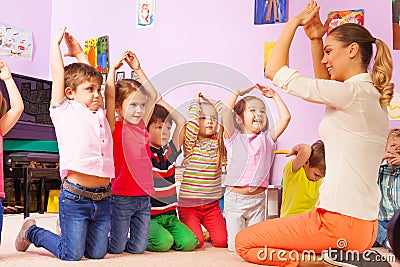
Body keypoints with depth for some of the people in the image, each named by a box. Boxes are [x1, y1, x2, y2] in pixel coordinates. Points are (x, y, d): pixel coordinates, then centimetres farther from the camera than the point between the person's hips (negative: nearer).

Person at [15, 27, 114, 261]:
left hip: (103, 197, 6)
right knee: (71, 255, 0)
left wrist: (79, 52, 34)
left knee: (97, 253, 9)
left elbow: (91, 76, 27)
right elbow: (59, 74, 2)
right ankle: (31, 232, 24)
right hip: (75, 196, -6)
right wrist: (56, 44, 14)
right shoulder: (65, 112, 2)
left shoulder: (100, 114, 16)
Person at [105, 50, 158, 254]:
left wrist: (137, 69, 10)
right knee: (115, 248, 3)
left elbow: (153, 95, 13)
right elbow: (109, 95, -17)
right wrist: (114, 68, -12)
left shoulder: (141, 126, 9)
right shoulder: (115, 128, -7)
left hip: (144, 197, 5)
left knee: (138, 248, 8)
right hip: (122, 197, -5)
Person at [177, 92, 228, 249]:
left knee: (222, 241, -7)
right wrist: (196, 101, -7)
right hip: (188, 205, -3)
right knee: (196, 242, -15)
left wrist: (211, 101, 10)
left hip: (212, 205, 4)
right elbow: (192, 122, -20)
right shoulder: (190, 144, -5)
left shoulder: (217, 142, 6)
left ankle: (209, 232, 26)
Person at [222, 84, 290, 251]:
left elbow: (285, 117, 1)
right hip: (235, 198, -3)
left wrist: (274, 95, 7)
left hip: (258, 199, 3)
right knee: (236, 246, 1)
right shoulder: (234, 138, 0)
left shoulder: (267, 138, 9)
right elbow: (226, 110, -15)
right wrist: (239, 92, -5)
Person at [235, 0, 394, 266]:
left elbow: (274, 71, -11)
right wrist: (315, 39, 20)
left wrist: (294, 22, 1)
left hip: (340, 222, -9)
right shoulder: (373, 95, 11)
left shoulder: (351, 93, -16)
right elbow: (324, 84, 29)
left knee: (244, 242, 4)